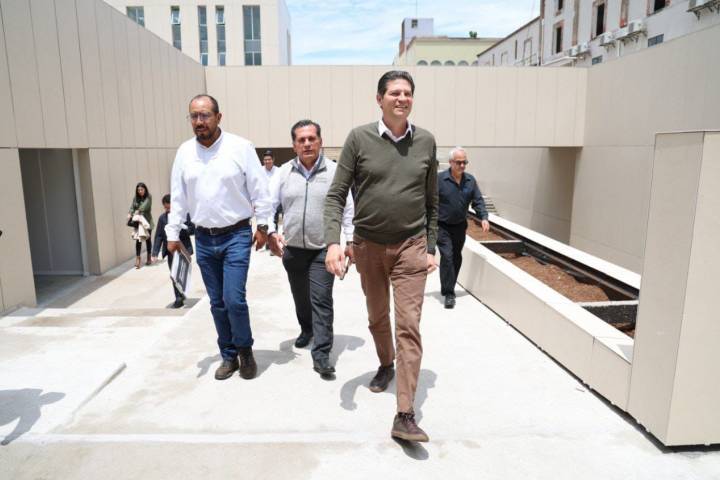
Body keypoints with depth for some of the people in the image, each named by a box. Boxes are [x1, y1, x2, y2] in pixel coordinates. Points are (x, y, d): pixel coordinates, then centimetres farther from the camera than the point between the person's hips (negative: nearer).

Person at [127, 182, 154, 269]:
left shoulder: (149, 197, -5)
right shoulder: (135, 198, 5)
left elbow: (145, 206, -20)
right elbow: (132, 207, -5)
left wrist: (138, 211, -33)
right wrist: (129, 214, -25)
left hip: (147, 221, -2)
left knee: (148, 239, 7)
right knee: (138, 239, -6)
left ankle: (149, 258, 20)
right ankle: (137, 259, -6)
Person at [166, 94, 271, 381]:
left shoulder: (240, 147, -7)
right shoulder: (184, 152, 4)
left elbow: (259, 190, -4)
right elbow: (178, 197, 9)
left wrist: (262, 225, -3)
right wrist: (172, 233, 9)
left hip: (236, 236, -4)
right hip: (204, 240, 4)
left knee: (234, 299, -9)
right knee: (217, 303, 11)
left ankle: (245, 350, 17)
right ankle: (228, 356, 27)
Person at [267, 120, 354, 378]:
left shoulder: (334, 172, -3)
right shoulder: (284, 172, 2)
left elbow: (347, 209, 0)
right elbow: (269, 204, 2)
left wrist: (350, 241, -4)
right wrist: (271, 232, -14)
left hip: (323, 249, -3)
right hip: (292, 249, 3)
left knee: (321, 300, -7)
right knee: (300, 297, 19)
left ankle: (321, 354, -2)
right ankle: (307, 329, 45)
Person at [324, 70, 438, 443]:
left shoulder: (426, 141, 2)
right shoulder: (359, 138, -4)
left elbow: (431, 202, 8)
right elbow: (335, 195, -5)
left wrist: (431, 249, 4)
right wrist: (333, 242, -18)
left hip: (411, 247, 0)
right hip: (368, 247, 1)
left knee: (408, 327, -6)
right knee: (377, 318, 18)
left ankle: (405, 416, -1)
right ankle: (386, 365, 47)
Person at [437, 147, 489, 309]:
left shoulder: (470, 180, 3)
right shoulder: (439, 179, -12)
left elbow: (478, 201, 5)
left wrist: (483, 217, -11)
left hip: (460, 226, 5)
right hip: (443, 227, -5)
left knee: (457, 258, 13)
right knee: (447, 256, -13)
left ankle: (448, 288, 30)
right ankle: (448, 293, -5)